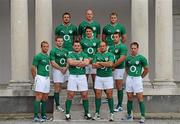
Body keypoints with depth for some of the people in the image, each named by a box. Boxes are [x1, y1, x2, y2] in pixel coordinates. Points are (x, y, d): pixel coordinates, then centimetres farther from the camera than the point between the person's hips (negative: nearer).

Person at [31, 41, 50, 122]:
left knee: (45, 98, 12)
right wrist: (35, 78, -4)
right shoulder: (38, 56, -8)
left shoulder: (48, 56, 15)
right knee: (38, 97, -9)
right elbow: (33, 68, -8)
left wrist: (48, 76, 14)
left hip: (47, 78, 8)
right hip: (40, 78, -8)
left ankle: (43, 115, 22)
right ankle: (36, 117, -8)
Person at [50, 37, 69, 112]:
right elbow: (52, 62, -11)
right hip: (57, 70, -6)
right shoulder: (53, 51, -5)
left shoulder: (65, 51, 14)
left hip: (64, 70, 6)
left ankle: (55, 101, 19)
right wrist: (61, 68, -14)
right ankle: (57, 105, -4)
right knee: (57, 88, -6)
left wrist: (66, 68, -6)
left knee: (59, 88, 10)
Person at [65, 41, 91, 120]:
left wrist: (75, 63, -12)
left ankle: (87, 112, 15)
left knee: (85, 95, 4)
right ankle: (67, 113, 4)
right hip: (72, 76, -2)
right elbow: (70, 62, -16)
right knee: (70, 95, -3)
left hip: (82, 76, 2)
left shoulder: (84, 55, 10)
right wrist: (81, 61, -11)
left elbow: (86, 63, -10)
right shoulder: (70, 55, 6)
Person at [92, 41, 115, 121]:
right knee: (98, 95, 4)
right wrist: (105, 64, -13)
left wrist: (100, 63, -10)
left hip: (108, 77, -3)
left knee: (109, 96, -2)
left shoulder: (110, 55, -1)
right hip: (98, 77, 3)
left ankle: (111, 114, 5)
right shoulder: (96, 55, 8)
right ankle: (97, 113, 13)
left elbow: (110, 64, -18)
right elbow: (93, 65, -4)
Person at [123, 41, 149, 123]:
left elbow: (146, 69, 2)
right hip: (129, 79, 4)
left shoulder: (141, 58, -6)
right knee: (129, 98, 12)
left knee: (140, 98, -4)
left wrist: (141, 77, 1)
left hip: (137, 79, -4)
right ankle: (129, 115, 23)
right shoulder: (128, 58, 5)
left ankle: (143, 117, 1)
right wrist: (129, 75, 10)